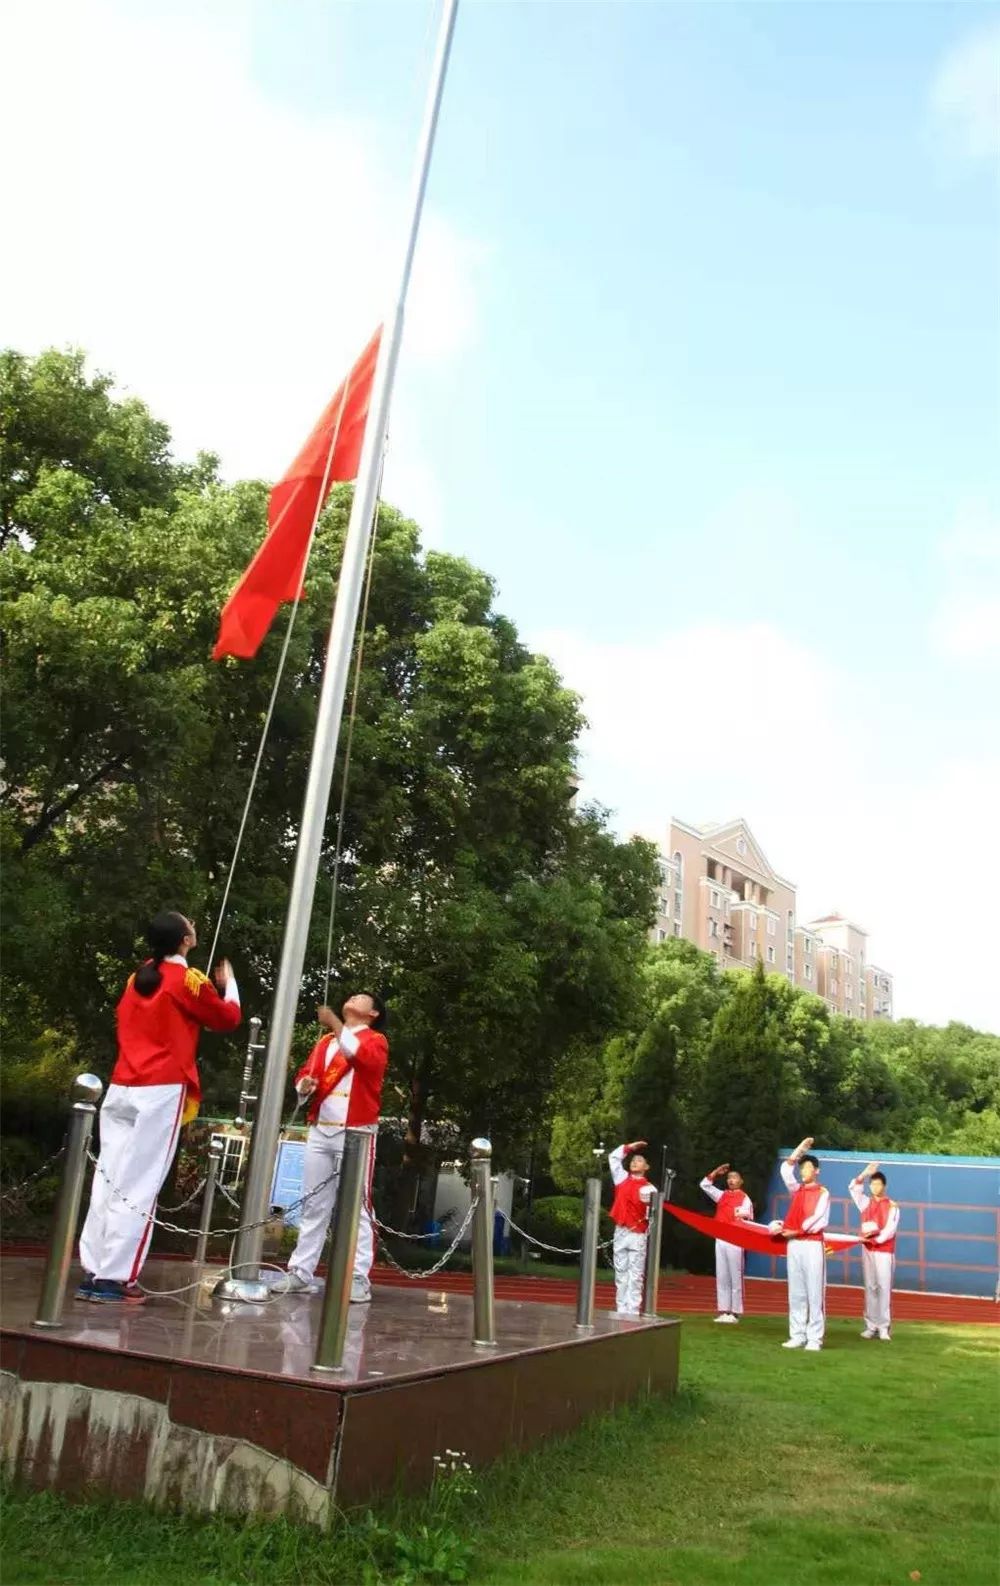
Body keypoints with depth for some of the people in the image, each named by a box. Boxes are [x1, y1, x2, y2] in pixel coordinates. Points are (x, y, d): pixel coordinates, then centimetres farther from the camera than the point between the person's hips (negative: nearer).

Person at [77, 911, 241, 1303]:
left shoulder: (139, 977, 12)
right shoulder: (187, 979, -6)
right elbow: (229, 1018, 6)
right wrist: (229, 982, 22)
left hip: (121, 1089, 7)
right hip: (160, 1093, -7)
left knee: (108, 1180, 7)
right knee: (138, 1187, -4)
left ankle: (94, 1272, 10)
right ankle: (115, 1278, -3)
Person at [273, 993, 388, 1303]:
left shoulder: (376, 1040, 4)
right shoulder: (325, 1040, 20)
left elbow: (363, 1056, -18)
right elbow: (305, 1071, 19)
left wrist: (335, 1024, -18)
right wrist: (304, 1084, -3)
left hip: (356, 1133, -5)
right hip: (320, 1131, 5)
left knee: (356, 1207, -6)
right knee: (313, 1205, 7)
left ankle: (358, 1280, -5)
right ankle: (301, 1273, 12)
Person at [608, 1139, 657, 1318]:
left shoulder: (649, 1188, -4)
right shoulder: (622, 1179, 10)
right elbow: (613, 1157, 20)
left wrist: (649, 1236, -9)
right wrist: (629, 1147, 15)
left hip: (637, 1235, -5)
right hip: (620, 1232, 5)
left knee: (635, 1275, -4)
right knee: (621, 1273, 6)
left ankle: (633, 1311, -5)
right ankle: (621, 1310, 8)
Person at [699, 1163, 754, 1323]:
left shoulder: (744, 1198, -1)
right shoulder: (722, 1195, 13)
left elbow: (749, 1220, -5)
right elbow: (704, 1185, 13)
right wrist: (716, 1172, 6)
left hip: (735, 1240, -5)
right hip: (720, 1239, 5)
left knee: (735, 1277, -3)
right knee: (721, 1276, 6)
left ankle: (735, 1312, 1)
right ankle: (723, 1310, 9)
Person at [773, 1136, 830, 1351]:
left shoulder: (823, 1192, 0)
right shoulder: (796, 1190, 14)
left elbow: (820, 1220, -8)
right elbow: (785, 1170, 4)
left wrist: (797, 1231, -10)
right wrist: (800, 1149, 4)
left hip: (812, 1245, -5)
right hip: (793, 1245, 5)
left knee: (814, 1293, -4)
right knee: (796, 1293, 6)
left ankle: (814, 1338, -3)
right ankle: (797, 1336, 9)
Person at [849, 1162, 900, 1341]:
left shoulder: (892, 1206, -1)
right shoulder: (866, 1203, 11)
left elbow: (890, 1230, -8)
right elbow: (853, 1188, 6)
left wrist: (877, 1238, -17)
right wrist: (865, 1174, -4)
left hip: (884, 1251, -4)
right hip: (867, 1250, 4)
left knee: (884, 1287, -7)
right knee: (870, 1288, 5)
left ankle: (884, 1327, -5)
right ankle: (871, 1326, 8)